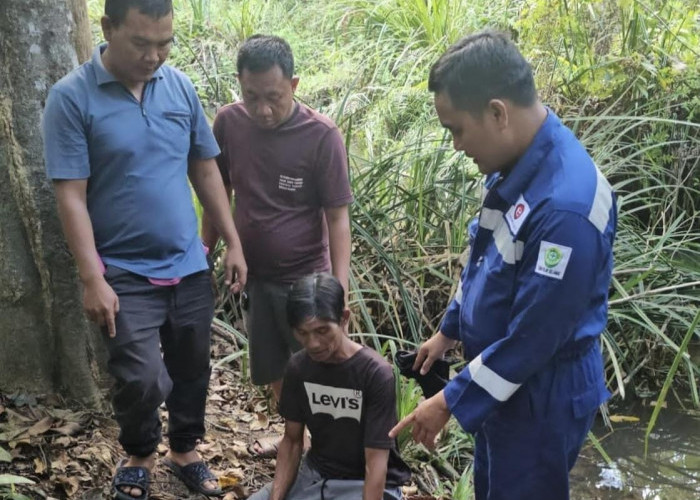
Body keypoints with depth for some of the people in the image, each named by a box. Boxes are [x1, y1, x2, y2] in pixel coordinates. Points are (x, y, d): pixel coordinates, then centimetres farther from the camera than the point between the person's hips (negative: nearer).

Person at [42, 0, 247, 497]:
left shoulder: (180, 86, 1)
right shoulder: (72, 97, -12)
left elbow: (205, 170, 8)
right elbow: (71, 196, -14)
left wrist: (233, 243, 5)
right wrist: (92, 278, -18)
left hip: (189, 265, 5)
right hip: (125, 272, -4)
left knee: (192, 369, 15)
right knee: (145, 379, -11)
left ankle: (185, 451, 39)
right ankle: (138, 458, 20)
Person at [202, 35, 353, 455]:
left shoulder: (322, 136, -19)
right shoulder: (229, 123, -7)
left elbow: (338, 218, -15)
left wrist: (339, 289, -19)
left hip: (305, 279, -4)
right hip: (254, 275, 4)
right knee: (271, 369, 19)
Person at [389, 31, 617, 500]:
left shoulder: (564, 206, -35)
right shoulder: (521, 162, -4)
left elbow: (533, 340, -28)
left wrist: (450, 402, -19)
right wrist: (449, 329, 20)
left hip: (541, 396, -9)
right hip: (504, 381, 9)